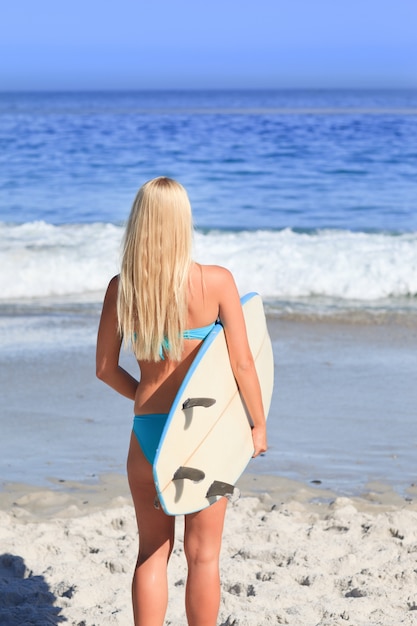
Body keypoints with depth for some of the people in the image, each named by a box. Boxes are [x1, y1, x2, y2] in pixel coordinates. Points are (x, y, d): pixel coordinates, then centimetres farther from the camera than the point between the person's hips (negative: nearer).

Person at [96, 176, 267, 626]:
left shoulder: (121, 287, -4)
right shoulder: (216, 282, -12)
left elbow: (105, 368, 3)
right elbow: (242, 363, -11)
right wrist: (258, 423, 2)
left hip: (147, 430, 2)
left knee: (152, 552, 15)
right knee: (202, 555, 11)